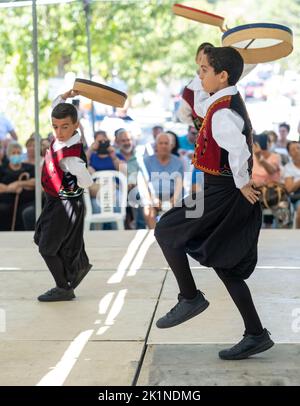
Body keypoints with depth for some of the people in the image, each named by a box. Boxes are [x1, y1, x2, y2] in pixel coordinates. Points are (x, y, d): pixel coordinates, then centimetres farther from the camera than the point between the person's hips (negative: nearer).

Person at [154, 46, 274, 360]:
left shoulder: (222, 112, -19)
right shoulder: (232, 103, 13)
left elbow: (239, 149, -35)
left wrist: (242, 184, -22)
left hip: (220, 194, -10)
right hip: (223, 190, 10)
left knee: (166, 231, 0)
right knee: (225, 265, 13)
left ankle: (190, 298, 4)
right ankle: (256, 335, 15)